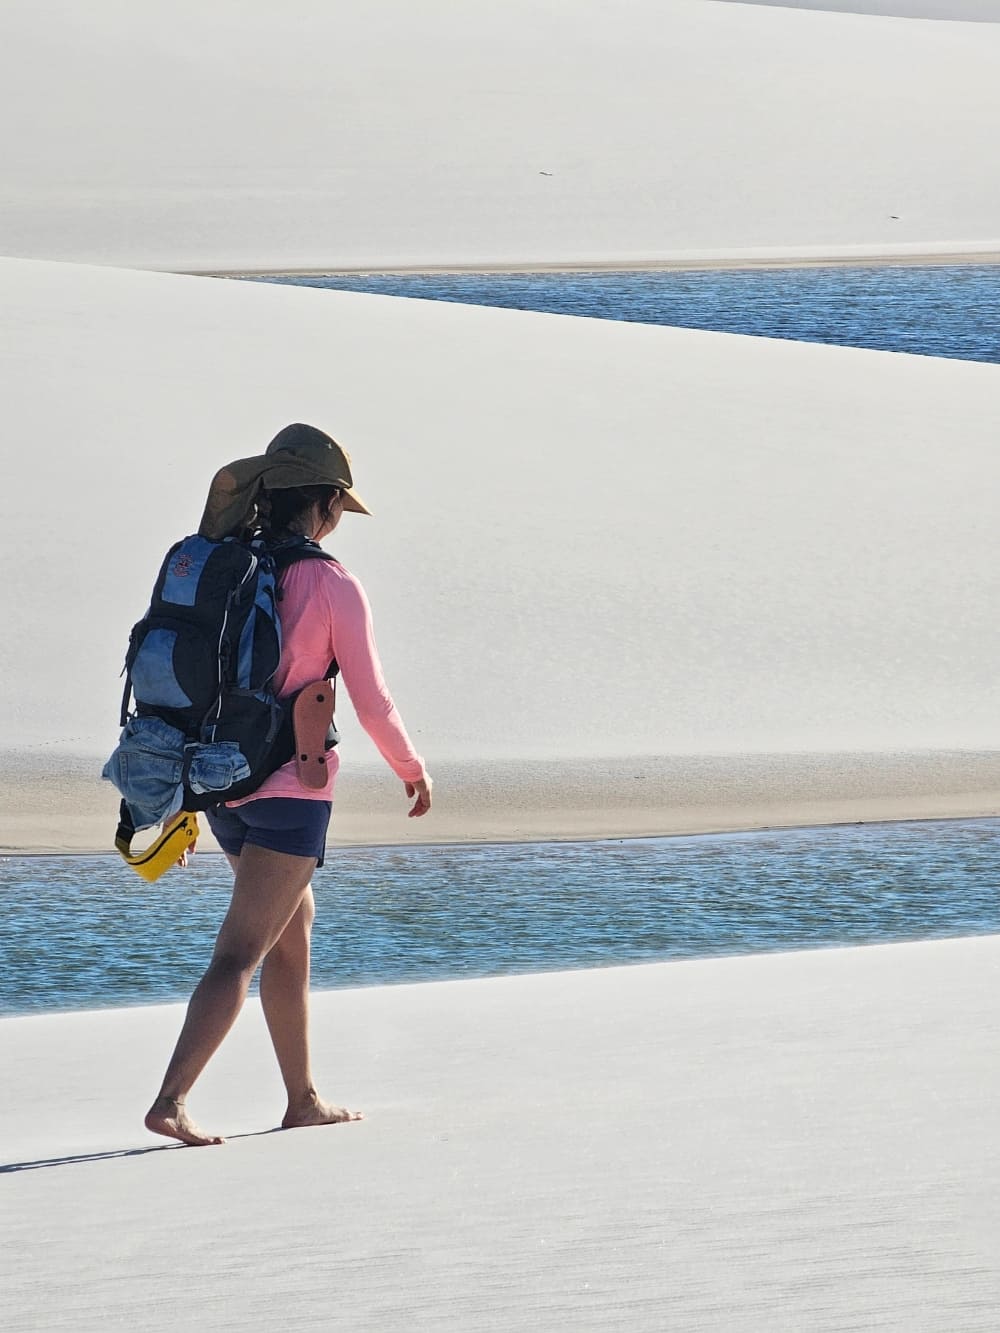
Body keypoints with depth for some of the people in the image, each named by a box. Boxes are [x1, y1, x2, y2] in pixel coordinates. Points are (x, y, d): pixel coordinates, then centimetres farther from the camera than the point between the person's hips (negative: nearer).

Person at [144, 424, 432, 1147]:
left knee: (293, 933, 21)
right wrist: (414, 770, 12)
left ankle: (304, 1099, 27)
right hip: (292, 790, -7)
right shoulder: (333, 585, -12)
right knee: (240, 952, -7)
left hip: (221, 784, 7)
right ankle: (172, 1099, -19)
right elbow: (373, 702, -6)